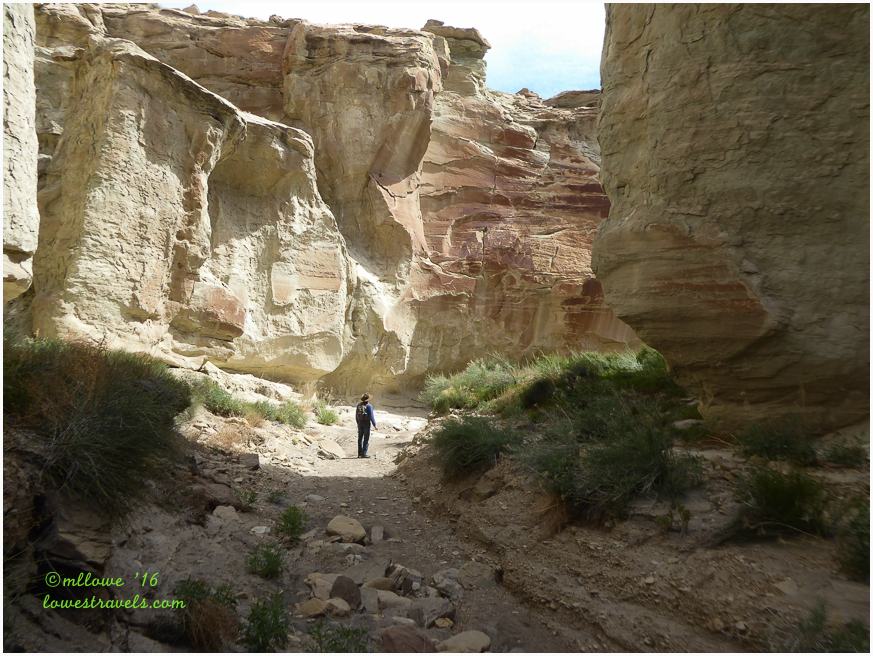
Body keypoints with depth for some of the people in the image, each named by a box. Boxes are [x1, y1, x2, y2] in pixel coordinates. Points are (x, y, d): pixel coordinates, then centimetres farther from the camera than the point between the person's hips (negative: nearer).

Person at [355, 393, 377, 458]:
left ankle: (360, 453, 15)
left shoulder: (358, 405, 5)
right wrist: (374, 425, -10)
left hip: (360, 423, 6)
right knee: (366, 439, -1)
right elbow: (371, 416, -16)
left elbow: (356, 415, 11)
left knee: (360, 438, 12)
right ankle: (364, 454, -4)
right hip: (366, 423, -6)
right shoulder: (369, 406, -14)